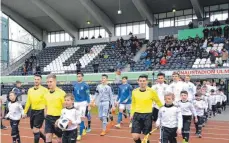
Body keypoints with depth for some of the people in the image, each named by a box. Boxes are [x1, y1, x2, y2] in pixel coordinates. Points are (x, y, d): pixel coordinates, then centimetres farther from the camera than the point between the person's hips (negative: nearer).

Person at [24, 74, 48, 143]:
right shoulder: (30, 90, 7)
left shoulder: (44, 90, -10)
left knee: (35, 130, -9)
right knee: (34, 130, 14)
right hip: (32, 111, 6)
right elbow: (28, 102, 15)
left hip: (40, 111, -6)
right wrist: (25, 112, 15)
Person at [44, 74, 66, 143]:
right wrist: (46, 116, 14)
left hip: (58, 118, -4)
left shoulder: (61, 93, -12)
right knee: (48, 137, -2)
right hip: (49, 118, 4)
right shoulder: (46, 94, 6)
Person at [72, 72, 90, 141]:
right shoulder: (74, 85, 6)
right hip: (76, 103, 5)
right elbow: (73, 94, 14)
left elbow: (87, 96, -7)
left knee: (81, 118, -6)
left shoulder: (85, 85, -8)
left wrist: (89, 105, -9)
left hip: (83, 103, -5)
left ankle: (80, 134, 0)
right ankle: (83, 128, 37)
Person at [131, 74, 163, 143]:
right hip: (137, 115, 3)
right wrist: (132, 113, 12)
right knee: (135, 137, -3)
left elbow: (158, 102, 5)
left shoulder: (152, 91, -7)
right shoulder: (134, 91, 3)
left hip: (147, 115, -2)